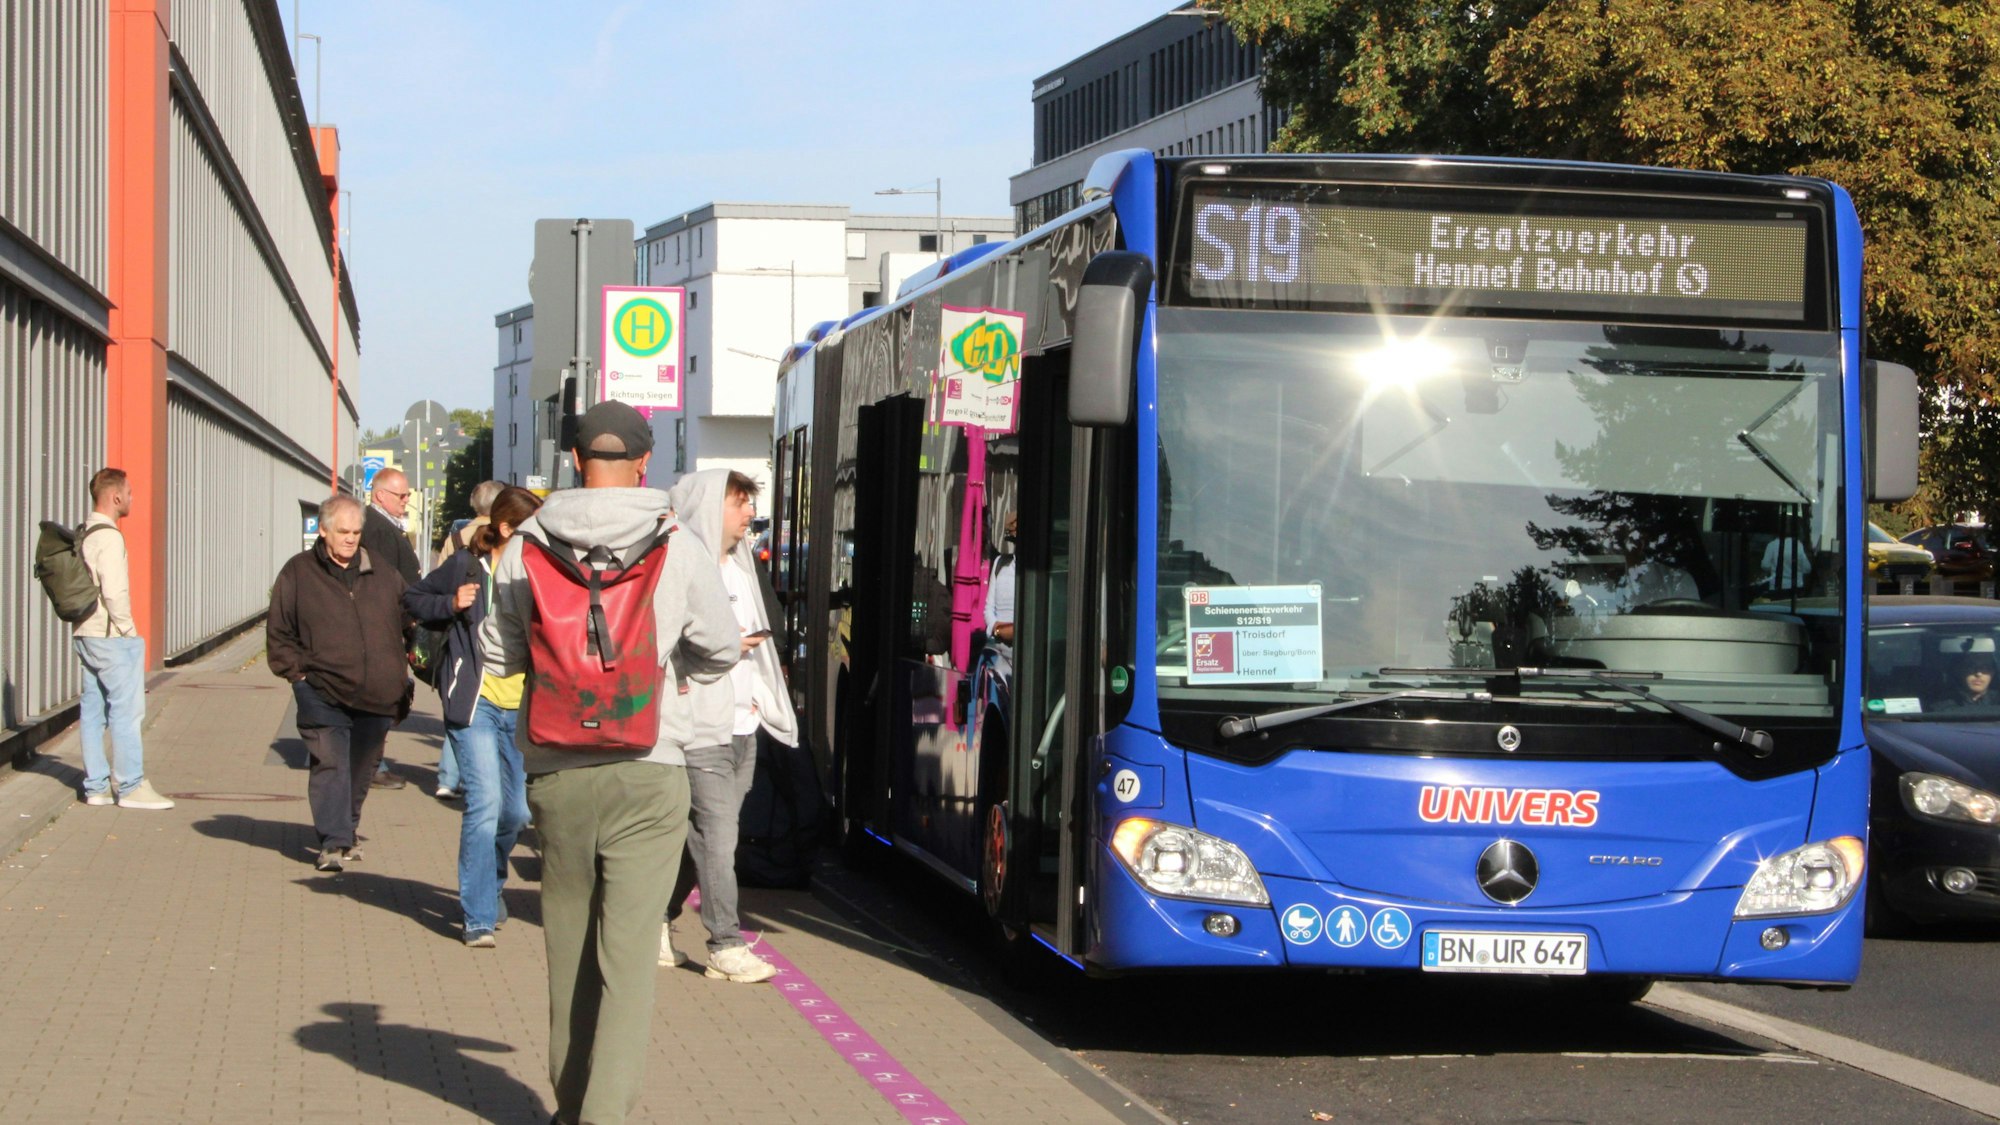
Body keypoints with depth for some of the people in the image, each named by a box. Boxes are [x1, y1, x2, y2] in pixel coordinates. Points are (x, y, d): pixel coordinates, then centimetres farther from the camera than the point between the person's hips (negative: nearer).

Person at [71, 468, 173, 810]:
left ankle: (96, 785, 14)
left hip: (84, 635, 10)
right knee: (126, 709, -4)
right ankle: (131, 786, -2)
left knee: (92, 710, 10)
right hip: (109, 637, -10)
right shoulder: (108, 537, -16)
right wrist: (128, 631, -12)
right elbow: (114, 592, -22)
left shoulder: (82, 535, 13)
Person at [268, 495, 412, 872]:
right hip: (322, 695, -3)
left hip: (376, 697, 3)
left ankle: (347, 832, 28)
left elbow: (404, 629, 18)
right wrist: (298, 671, -5)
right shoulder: (298, 574, 2)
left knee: (361, 768, 11)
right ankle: (334, 842, -12)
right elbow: (279, 635, 5)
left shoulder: (384, 576, 11)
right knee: (330, 765, -11)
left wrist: (401, 683, 12)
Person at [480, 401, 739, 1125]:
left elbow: (498, 655, 6)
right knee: (627, 956, -2)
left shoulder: (526, 548, -2)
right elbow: (719, 651, 6)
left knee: (568, 948, 16)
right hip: (647, 772, -2)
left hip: (555, 773, 2)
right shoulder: (678, 551, -6)